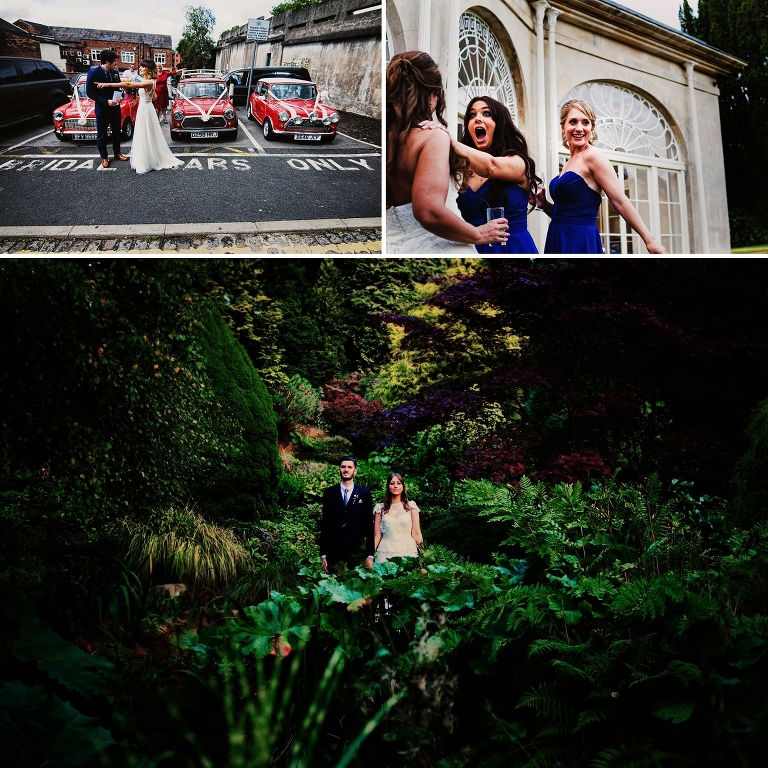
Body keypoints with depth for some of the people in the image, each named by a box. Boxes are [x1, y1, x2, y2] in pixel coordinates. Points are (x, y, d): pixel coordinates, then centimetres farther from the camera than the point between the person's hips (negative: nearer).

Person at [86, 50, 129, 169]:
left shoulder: (115, 73, 1)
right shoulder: (94, 73, -15)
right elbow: (90, 92, -15)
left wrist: (119, 97, -7)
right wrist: (106, 101, -22)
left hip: (115, 107, 5)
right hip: (102, 108, -5)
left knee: (116, 131, 17)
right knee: (102, 134, 6)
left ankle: (117, 153, 33)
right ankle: (104, 157, 16)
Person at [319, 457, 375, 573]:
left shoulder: (364, 494, 5)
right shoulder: (329, 493, 7)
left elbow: (369, 524, 4)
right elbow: (324, 523, 7)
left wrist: (370, 554, 0)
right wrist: (323, 554, 3)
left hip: (358, 550, 0)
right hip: (334, 551, 0)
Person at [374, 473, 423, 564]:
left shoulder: (411, 506, 7)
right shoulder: (380, 508, 9)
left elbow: (416, 533, 4)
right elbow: (377, 535, 7)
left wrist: (422, 552, -6)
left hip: (407, 551, 0)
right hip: (386, 553, 1)